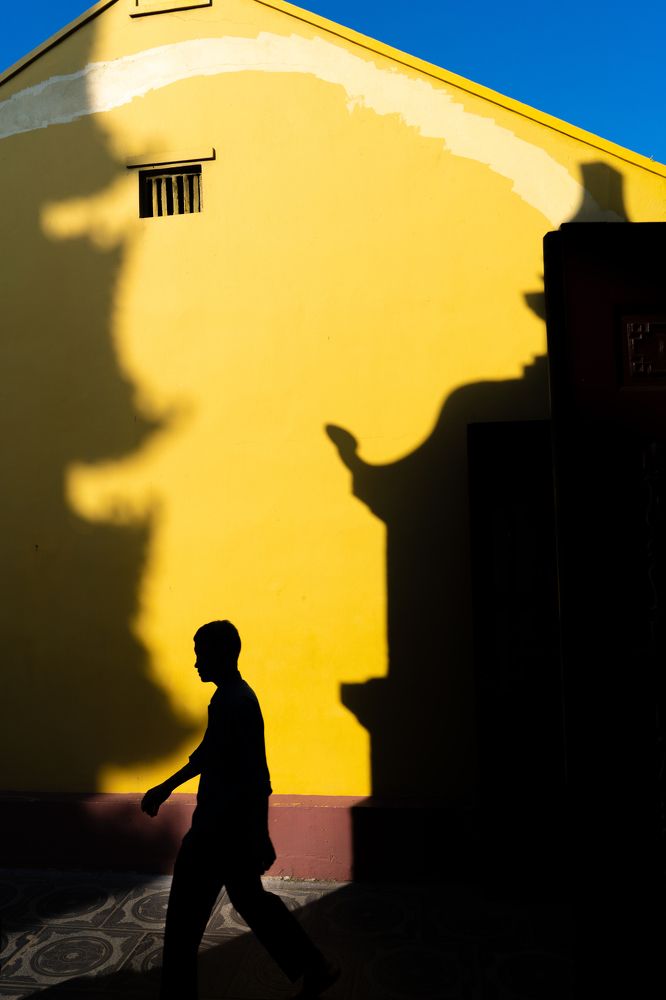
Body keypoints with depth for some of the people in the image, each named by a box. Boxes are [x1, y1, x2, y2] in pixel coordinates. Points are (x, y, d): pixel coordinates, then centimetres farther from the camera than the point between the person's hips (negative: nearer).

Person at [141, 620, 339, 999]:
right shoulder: (231, 697, 7)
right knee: (249, 897, 20)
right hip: (233, 822, 10)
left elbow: (255, 779, -25)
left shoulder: (235, 703, -23)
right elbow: (207, 753, 20)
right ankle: (315, 968, 29)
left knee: (186, 910, 7)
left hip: (225, 825, -10)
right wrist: (166, 788, 24)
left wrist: (260, 839, -22)